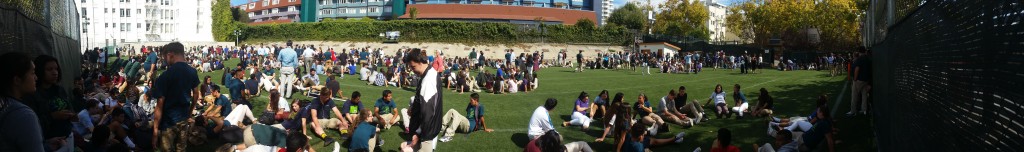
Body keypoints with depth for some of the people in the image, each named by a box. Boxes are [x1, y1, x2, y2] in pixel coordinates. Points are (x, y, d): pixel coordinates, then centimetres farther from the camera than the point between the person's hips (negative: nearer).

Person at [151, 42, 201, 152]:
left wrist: (155, 128, -12)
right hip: (183, 119, 6)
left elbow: (160, 105, -17)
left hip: (168, 122, -5)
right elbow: (196, 94, 13)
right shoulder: (192, 72, 0)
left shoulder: (165, 76, -19)